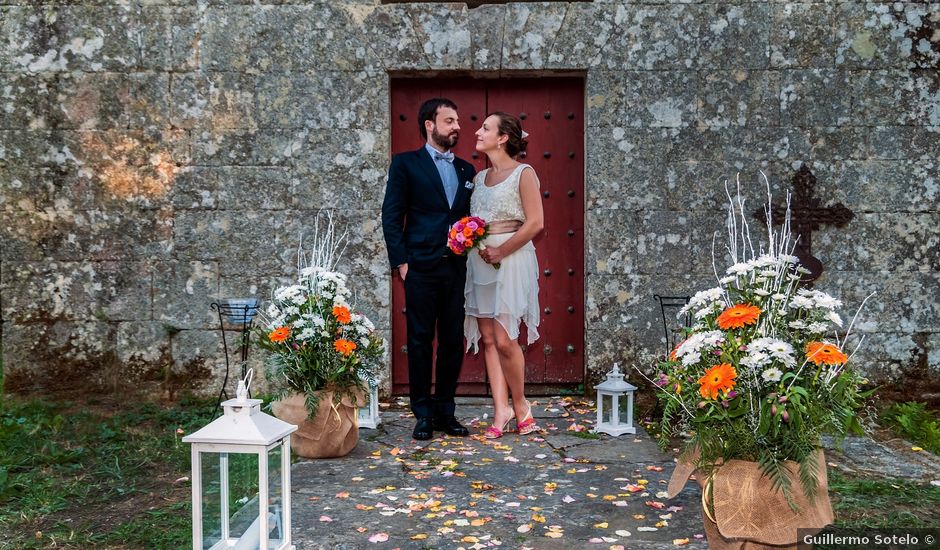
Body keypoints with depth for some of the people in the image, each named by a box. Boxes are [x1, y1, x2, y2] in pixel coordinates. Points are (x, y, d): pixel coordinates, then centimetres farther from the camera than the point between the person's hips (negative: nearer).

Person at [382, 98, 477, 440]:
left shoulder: (466, 169, 16)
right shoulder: (405, 164, 2)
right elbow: (392, 216, -3)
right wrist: (401, 261, -9)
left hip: (456, 268, 5)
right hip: (421, 267, -4)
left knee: (453, 341, 7)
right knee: (420, 341, 2)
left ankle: (445, 410, 19)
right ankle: (423, 414, 12)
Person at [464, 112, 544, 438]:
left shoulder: (523, 173, -4)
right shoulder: (479, 178, 15)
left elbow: (535, 223, -12)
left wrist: (500, 251, -13)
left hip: (511, 260, -6)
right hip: (479, 262, 7)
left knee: (504, 340, -8)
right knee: (487, 339, 4)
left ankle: (520, 405, 12)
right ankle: (501, 410, 10)